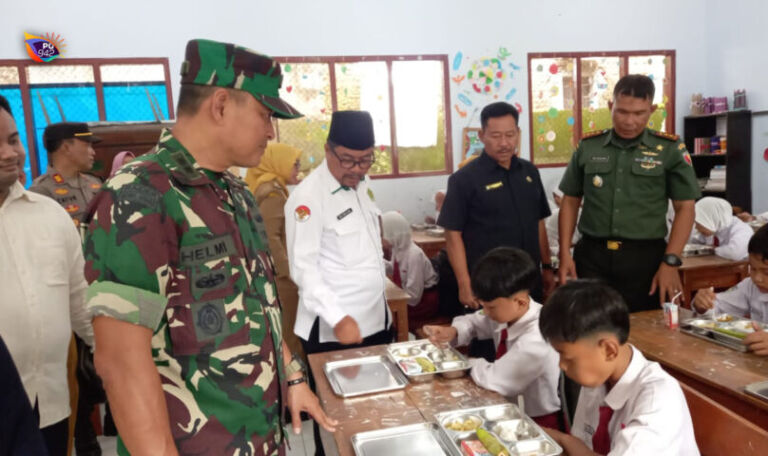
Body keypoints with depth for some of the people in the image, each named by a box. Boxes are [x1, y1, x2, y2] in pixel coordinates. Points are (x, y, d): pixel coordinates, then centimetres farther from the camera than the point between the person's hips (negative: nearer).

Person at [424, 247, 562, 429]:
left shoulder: (535, 340, -29)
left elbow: (494, 379, -28)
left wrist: (466, 362, -10)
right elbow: (475, 322, 13)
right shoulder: (507, 312, -6)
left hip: (539, 422, -7)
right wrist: (452, 332, -8)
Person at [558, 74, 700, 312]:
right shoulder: (588, 146, 5)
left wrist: (670, 262, -9)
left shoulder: (670, 149, 0)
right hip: (592, 256, 1)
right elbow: (570, 202, 9)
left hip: (645, 257, -1)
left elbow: (684, 208, 1)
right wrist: (565, 254, 2)